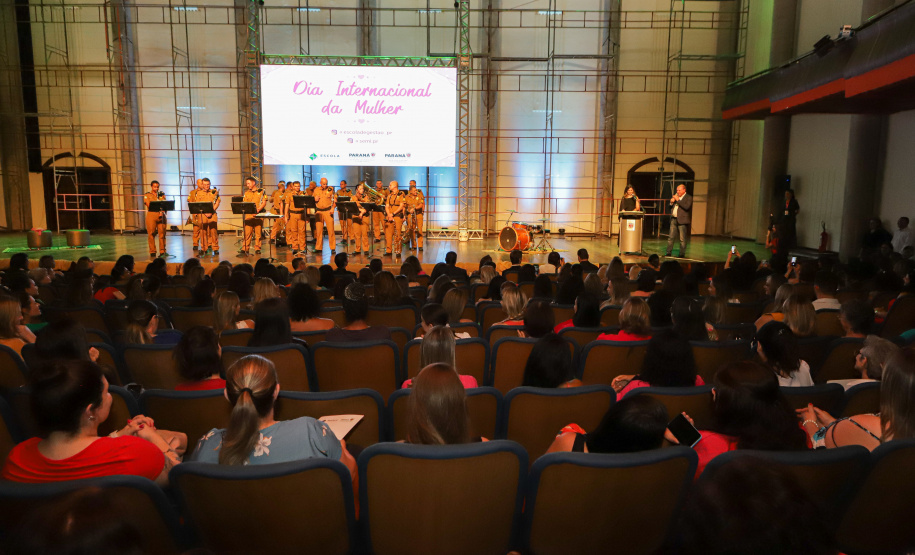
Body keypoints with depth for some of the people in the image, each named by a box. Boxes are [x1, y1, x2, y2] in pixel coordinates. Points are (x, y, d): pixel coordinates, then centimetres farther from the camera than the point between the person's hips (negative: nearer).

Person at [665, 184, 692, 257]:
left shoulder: (689, 198, -3)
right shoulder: (676, 196, 18)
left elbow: (686, 207, -19)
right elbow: (670, 206, 23)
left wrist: (678, 200, -17)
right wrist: (671, 202, 1)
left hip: (682, 220, -6)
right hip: (674, 219, 6)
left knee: (683, 239, -2)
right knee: (671, 237, 6)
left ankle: (682, 254, 4)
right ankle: (669, 253, 11)